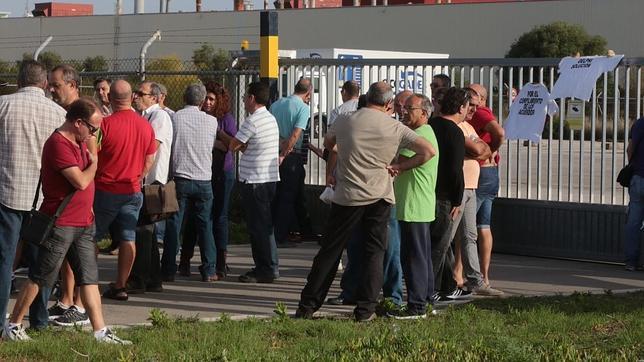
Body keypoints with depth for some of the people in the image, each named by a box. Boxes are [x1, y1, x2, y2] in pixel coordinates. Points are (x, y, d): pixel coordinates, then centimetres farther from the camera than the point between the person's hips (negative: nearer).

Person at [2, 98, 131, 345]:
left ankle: (101, 332, 6)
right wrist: (94, 163, -5)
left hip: (83, 224, 9)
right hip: (60, 224, -9)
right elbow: (81, 181, -24)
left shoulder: (79, 142, 13)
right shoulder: (58, 144, -18)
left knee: (90, 278, 6)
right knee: (38, 278, 1)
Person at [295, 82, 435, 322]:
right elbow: (429, 151, -4)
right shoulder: (395, 128, -2)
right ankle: (365, 309, 3)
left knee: (329, 252, 6)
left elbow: (328, 143, 21)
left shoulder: (344, 122, 1)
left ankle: (307, 306, 8)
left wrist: (331, 172, 35)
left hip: (347, 196, 1)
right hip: (380, 197, 0)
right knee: (374, 252, 7)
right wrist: (399, 166, 1)